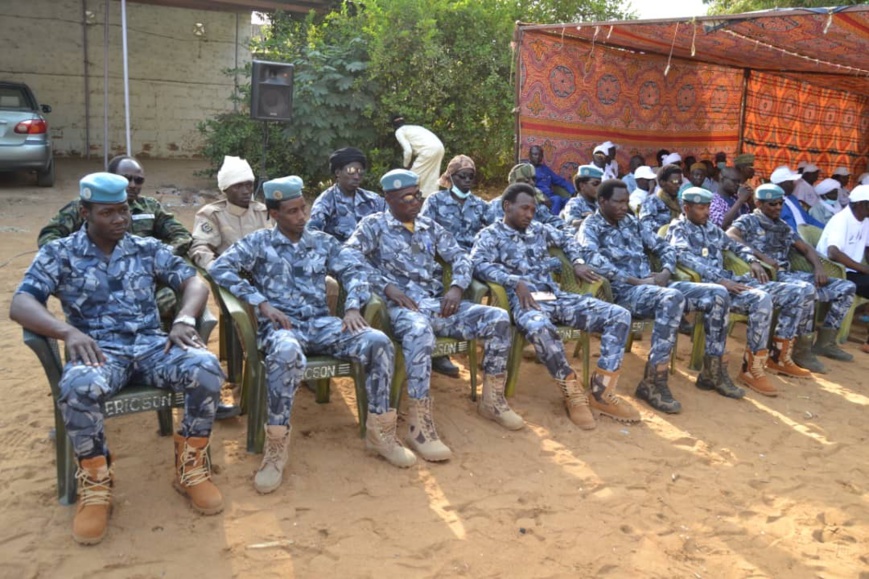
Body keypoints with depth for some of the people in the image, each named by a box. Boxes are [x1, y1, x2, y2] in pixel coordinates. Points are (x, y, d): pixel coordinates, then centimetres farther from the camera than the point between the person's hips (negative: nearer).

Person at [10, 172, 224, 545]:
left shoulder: (148, 248, 12)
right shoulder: (58, 254, 6)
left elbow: (194, 282, 7)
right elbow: (20, 305, -6)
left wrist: (183, 321, -15)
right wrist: (68, 332, -25)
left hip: (152, 344, 2)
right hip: (98, 350, -2)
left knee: (206, 368, -29)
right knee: (77, 387, -38)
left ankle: (190, 466, -6)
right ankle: (95, 484, -12)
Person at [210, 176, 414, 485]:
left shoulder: (323, 241, 16)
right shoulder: (259, 242, 6)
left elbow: (354, 270, 9)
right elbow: (219, 268, -6)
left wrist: (353, 307, -11)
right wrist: (262, 303, -14)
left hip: (322, 323, 4)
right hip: (281, 324, -3)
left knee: (379, 342, -22)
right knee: (287, 353, -42)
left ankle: (379, 431, -7)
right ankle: (276, 447, -27)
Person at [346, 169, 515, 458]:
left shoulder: (429, 226, 21)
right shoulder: (374, 224, 5)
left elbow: (460, 255, 18)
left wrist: (457, 286, -3)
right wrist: (387, 286, -19)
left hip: (438, 303, 6)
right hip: (402, 305, -6)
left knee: (499, 319, -12)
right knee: (420, 332, -42)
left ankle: (492, 399, 4)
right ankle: (419, 423, -33)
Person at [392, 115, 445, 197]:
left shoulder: (399, 132, 7)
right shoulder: (412, 128, 31)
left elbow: (408, 150, -4)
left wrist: (405, 164, 11)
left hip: (429, 149, -8)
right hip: (439, 147, 8)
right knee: (431, 177, 13)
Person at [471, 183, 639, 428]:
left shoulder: (539, 230, 22)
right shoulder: (491, 234, 4)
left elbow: (566, 240, 39)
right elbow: (478, 264, -14)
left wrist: (577, 262, 18)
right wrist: (516, 282, -24)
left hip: (556, 296, 7)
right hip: (524, 300, -6)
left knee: (619, 315, -10)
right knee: (540, 328, -44)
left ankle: (601, 392, -12)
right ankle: (573, 391, -20)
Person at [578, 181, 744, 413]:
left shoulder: (631, 221, 20)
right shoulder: (590, 227, -1)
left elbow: (664, 247, 21)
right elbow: (593, 259, -22)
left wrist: (665, 272, -2)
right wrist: (635, 281, -22)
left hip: (655, 285, 8)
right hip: (624, 292, -8)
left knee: (718, 294, -7)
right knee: (673, 298, -38)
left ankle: (712, 371, 2)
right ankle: (653, 381, -33)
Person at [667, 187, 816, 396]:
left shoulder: (712, 229, 23)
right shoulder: (678, 229, 0)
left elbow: (737, 246, 35)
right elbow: (687, 259, -17)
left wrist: (753, 261, 13)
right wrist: (720, 280, -27)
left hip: (730, 280, 9)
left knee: (802, 291, 1)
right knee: (762, 298, -38)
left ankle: (779, 357, 9)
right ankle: (751, 369, -25)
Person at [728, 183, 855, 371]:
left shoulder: (783, 227, 25)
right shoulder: (749, 221, 2)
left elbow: (806, 248, 25)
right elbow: (729, 236, -19)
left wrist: (819, 268, 3)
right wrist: (761, 256, -25)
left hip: (788, 274, 8)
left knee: (846, 287, 3)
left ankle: (825, 341, 6)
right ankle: (802, 349, -23)